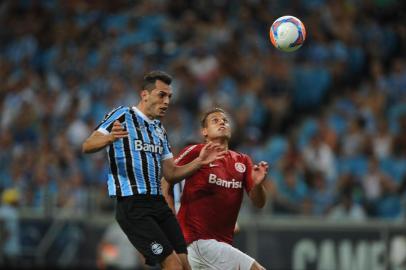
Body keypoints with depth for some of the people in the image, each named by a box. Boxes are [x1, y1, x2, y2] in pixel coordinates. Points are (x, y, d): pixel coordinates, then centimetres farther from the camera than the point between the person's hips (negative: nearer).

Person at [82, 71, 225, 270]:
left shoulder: (160, 130, 19)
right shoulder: (122, 116, -4)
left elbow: (171, 173, 20)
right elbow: (87, 146, -15)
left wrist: (199, 162, 4)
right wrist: (109, 138, -37)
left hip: (158, 203, 8)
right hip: (132, 205, -8)